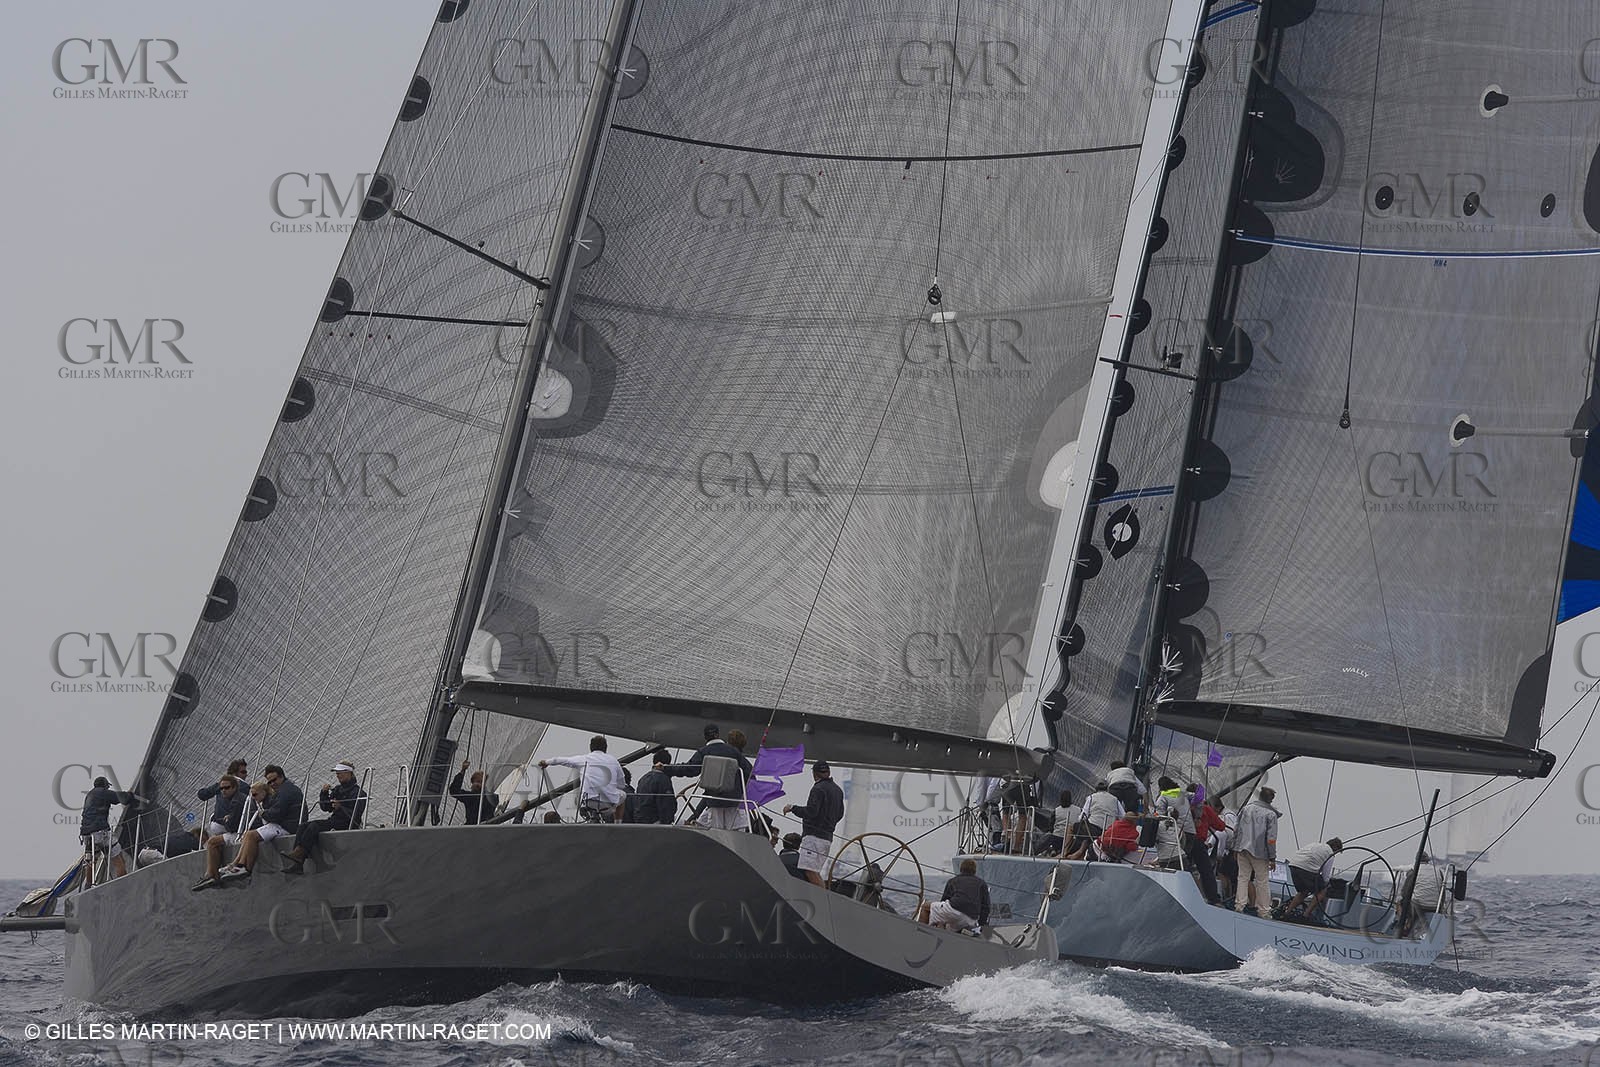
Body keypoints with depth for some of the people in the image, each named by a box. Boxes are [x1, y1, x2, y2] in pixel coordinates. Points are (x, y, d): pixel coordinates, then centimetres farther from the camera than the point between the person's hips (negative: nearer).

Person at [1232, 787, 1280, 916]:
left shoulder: (1246, 808, 5)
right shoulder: (1271, 814, -7)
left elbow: (1236, 830, 9)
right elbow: (1271, 838, -9)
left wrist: (1235, 848, 17)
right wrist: (1272, 858, -4)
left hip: (1242, 850, 4)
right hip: (1259, 852, -4)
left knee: (1243, 877, 10)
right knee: (1262, 880, 6)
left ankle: (1239, 905, 6)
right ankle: (1263, 909, 8)